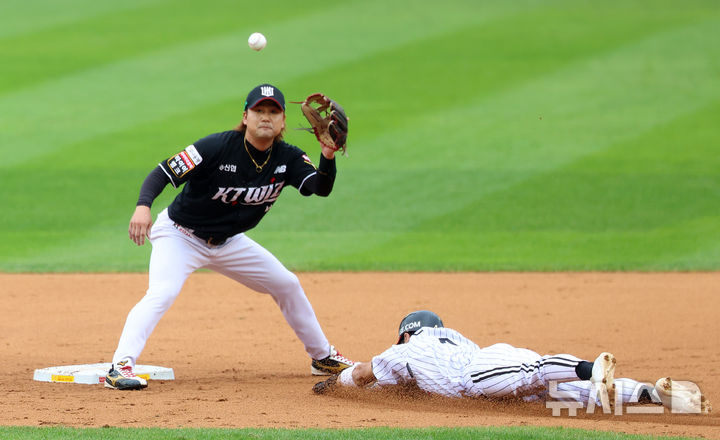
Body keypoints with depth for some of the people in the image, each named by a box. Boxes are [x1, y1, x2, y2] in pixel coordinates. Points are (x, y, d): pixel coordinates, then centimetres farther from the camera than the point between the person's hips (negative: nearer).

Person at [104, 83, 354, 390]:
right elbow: (164, 172, -26)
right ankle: (120, 367, -35)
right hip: (180, 235, -6)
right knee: (162, 293, -30)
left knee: (287, 285, 11)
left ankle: (323, 357, 29)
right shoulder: (218, 147, -25)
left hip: (227, 243, 6)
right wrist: (143, 206, -44)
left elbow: (321, 188, -23)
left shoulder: (287, 159, -9)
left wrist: (328, 155, -43)